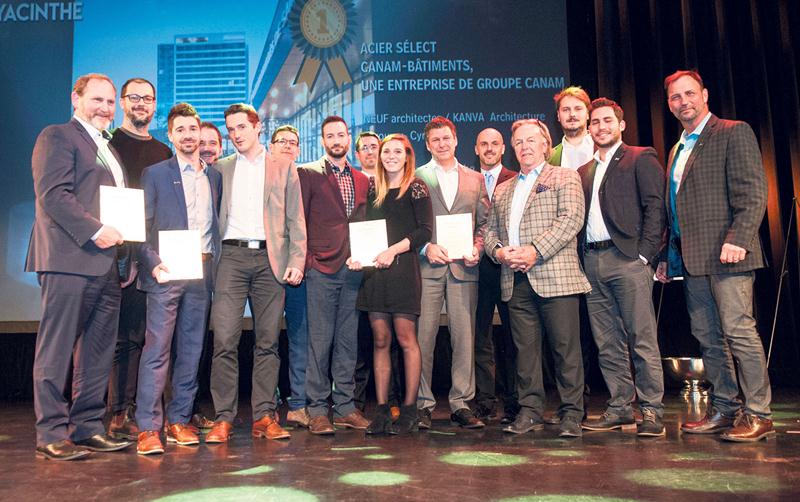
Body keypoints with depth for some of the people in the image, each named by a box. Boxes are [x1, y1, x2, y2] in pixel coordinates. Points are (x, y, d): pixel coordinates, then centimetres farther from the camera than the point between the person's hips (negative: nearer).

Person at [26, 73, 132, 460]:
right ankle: (51, 435, 5)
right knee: (56, 351, -2)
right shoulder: (57, 136, 0)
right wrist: (94, 231, -19)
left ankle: (87, 428, 17)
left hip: (106, 263, 8)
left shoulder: (109, 149, 24)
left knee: (99, 352, 9)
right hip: (69, 260, -8)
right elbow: (52, 194, -12)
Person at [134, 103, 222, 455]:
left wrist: (213, 261, 7)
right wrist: (153, 264, -14)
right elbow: (141, 226, -2)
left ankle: (179, 420, 17)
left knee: (191, 350, 7)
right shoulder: (155, 174, 4)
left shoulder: (215, 176, 15)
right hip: (166, 273, -4)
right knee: (157, 350, -6)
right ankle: (148, 428, -1)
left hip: (202, 273, 4)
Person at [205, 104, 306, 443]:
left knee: (268, 341, 2)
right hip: (232, 256, 1)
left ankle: (264, 416, 9)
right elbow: (213, 215, 13)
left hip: (270, 259, 0)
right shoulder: (221, 169, 16)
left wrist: (296, 261, -2)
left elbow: (296, 219, 8)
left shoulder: (283, 167, 12)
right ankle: (223, 418, 1)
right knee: (225, 339, -7)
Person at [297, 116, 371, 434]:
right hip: (322, 269, -4)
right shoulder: (308, 173, 2)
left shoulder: (362, 180, 16)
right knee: (320, 340, -3)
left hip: (354, 269, 4)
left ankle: (345, 406, 17)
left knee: (348, 341, 8)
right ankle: (317, 410, 7)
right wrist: (306, 260, -7)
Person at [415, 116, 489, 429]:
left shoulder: (475, 179, 16)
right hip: (427, 265, -2)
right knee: (423, 337, -2)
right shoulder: (416, 177, 9)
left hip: (463, 267, 2)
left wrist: (477, 249, -3)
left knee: (464, 337, 1)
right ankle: (423, 404, 9)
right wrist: (426, 247, -9)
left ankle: (461, 404, 11)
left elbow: (484, 221, 14)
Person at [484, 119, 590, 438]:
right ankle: (530, 411, 15)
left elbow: (571, 219, -7)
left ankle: (572, 414, 8)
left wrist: (536, 251, -16)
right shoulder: (502, 190, 24)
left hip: (555, 276, -4)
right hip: (516, 280, 5)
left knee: (566, 348, -2)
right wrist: (498, 251, -2)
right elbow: (490, 230, 21)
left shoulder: (565, 178, 7)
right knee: (525, 348, 6)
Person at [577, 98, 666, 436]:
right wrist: (581, 257, 3)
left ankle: (651, 410, 4)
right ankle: (620, 407, 16)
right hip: (592, 262, 6)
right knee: (607, 343, 8)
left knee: (642, 339, -4)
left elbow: (655, 208, -4)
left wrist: (644, 254, -12)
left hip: (628, 259, -5)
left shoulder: (641, 158, 6)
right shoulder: (583, 171, 21)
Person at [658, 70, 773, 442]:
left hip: (726, 255, -8)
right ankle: (724, 408, 20)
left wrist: (738, 239, -22)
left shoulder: (734, 133, -1)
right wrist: (667, 255, 17)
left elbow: (752, 193, -11)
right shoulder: (677, 150, 21)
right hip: (692, 259, 8)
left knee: (739, 332, -7)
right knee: (708, 338, 10)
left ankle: (758, 414, 4)